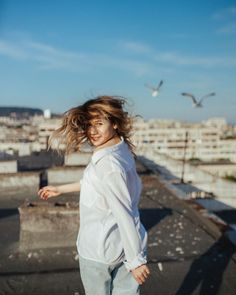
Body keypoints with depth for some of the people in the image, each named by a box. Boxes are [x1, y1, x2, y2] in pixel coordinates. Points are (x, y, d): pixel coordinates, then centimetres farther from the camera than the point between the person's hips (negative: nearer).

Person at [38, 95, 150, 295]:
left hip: (100, 250, -7)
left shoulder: (109, 162, -27)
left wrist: (135, 260, -20)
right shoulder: (121, 149, 1)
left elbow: (124, 214, -26)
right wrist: (60, 189, 25)